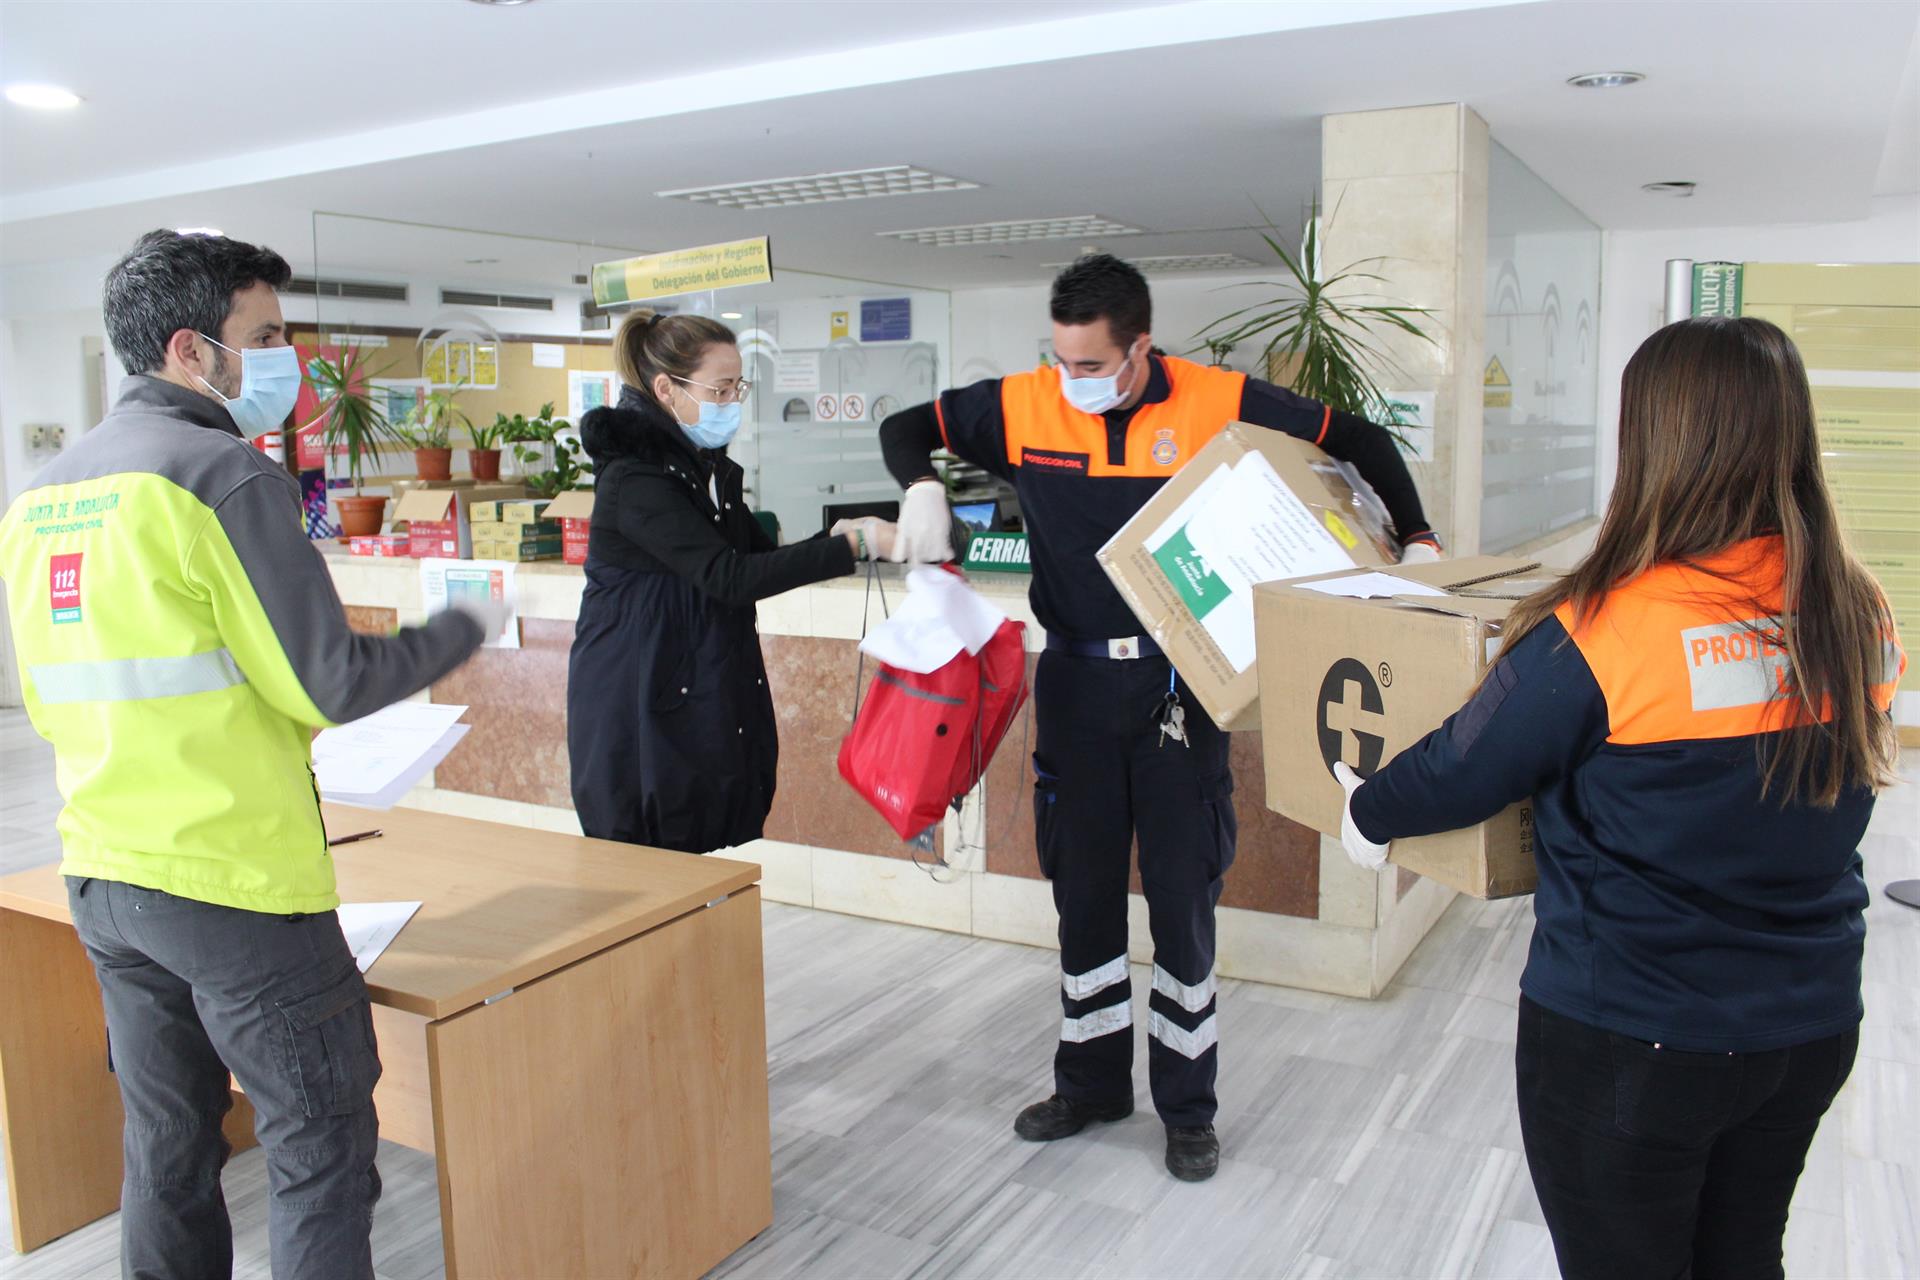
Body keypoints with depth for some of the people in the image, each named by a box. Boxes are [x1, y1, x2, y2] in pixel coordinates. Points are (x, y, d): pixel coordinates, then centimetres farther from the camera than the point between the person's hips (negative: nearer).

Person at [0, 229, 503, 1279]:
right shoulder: (224, 473, -15)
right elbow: (328, 685, -16)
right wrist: (465, 630, -2)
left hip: (103, 877, 8)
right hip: (237, 881, -8)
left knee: (167, 1143, 19)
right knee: (322, 1142, 4)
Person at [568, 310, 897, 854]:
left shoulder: (709, 467, 11)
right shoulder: (633, 478, -18)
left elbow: (762, 555, 14)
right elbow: (730, 577, -26)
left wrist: (838, 539, -6)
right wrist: (854, 546, -27)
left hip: (708, 701, 8)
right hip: (640, 710, -8)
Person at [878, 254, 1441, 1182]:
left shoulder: (1221, 404, -9)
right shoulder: (1023, 406, -5)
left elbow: (1358, 440, 3)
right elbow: (906, 430, 8)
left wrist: (1416, 539, -5)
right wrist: (922, 490, -13)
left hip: (1181, 685, -2)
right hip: (1076, 683, 2)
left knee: (1183, 897, 6)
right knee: (1084, 892, 13)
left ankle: (1188, 1105, 25)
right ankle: (1092, 1082, 33)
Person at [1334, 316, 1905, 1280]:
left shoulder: (1605, 634, -26)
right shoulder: (1860, 621, -7)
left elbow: (1462, 773, -13)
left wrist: (1369, 813, 7)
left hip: (1629, 1040, -5)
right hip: (1812, 1024, 6)